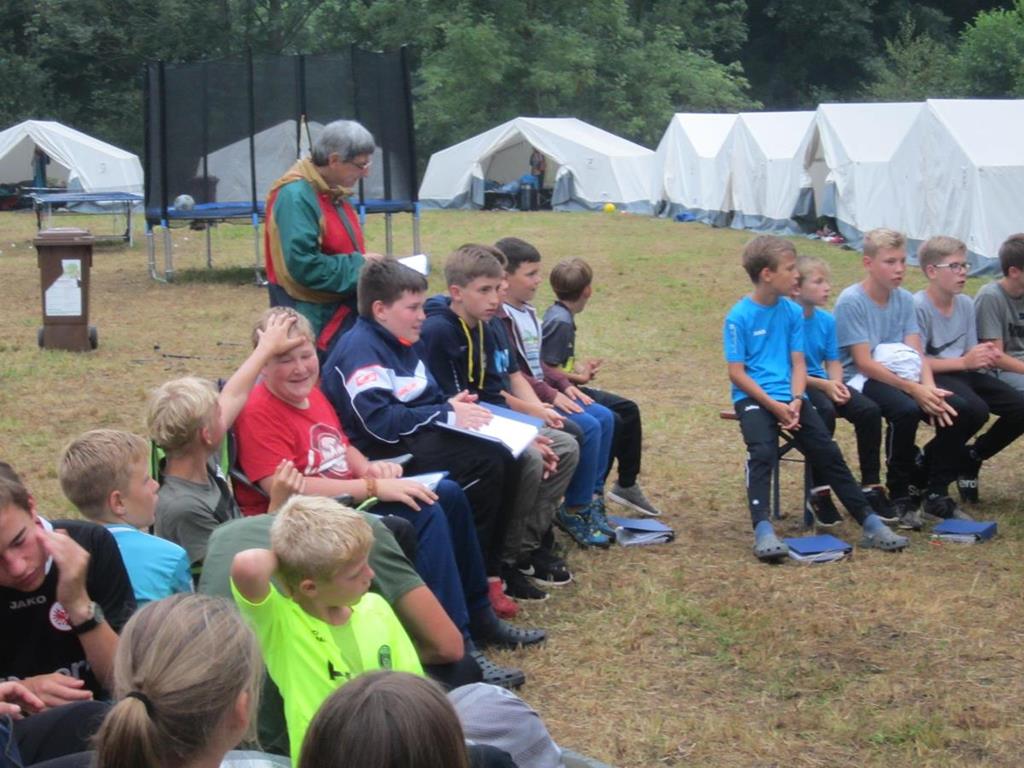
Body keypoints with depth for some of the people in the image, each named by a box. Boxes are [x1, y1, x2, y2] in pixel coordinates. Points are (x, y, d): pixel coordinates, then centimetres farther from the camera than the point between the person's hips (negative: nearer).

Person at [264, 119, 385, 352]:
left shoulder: (333, 193, 12)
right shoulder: (296, 196, -18)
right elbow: (302, 265, -25)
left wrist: (366, 262, 4)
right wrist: (358, 264, -17)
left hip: (341, 316, 9)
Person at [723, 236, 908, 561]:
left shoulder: (792, 312, 8)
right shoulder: (738, 317, -7)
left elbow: (798, 363, 7)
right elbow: (736, 373, -8)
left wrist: (796, 401, -11)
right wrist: (774, 405, -16)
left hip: (788, 398, 5)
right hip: (752, 397, -5)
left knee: (827, 452, -5)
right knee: (763, 452, -29)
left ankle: (870, 522, -1)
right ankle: (763, 530, -37)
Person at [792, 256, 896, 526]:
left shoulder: (826, 320, 8)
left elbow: (833, 362, 11)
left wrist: (836, 384, -11)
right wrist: (823, 385, -22)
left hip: (823, 383, 7)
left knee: (869, 410, -14)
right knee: (825, 411, -35)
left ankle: (871, 487, -3)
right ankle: (819, 493, -24)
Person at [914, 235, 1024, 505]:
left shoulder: (966, 303, 8)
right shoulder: (918, 306, -14)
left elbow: (969, 355, 12)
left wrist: (987, 358, -11)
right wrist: (964, 362, -23)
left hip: (961, 374, 7)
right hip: (931, 377, -7)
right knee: (975, 409, -35)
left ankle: (970, 458, 13)